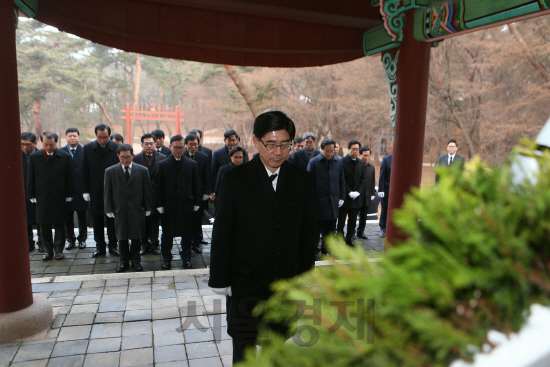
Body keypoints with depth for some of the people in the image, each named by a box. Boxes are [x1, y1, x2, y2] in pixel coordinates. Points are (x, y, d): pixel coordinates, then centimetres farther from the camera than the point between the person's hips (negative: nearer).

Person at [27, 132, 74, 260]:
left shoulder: (65, 157, -1)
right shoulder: (33, 157, 4)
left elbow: (69, 178, 1)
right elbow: (31, 178, 6)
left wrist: (69, 195, -2)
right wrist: (32, 195, 1)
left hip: (60, 197, -2)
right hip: (42, 198, 2)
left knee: (59, 225, 5)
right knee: (44, 225, 7)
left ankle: (59, 249, 16)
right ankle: (48, 250, 17)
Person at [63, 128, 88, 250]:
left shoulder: (85, 152, -2)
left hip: (81, 189, -1)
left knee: (82, 218, 9)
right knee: (68, 218, 11)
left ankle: (82, 239, 24)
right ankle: (70, 239, 25)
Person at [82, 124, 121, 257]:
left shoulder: (117, 148, -7)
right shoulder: (88, 148, 1)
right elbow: (85, 171, 4)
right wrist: (85, 190, 1)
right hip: (95, 192, 2)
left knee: (112, 220, 7)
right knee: (97, 221, 9)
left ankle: (113, 246, 20)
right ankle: (100, 247, 21)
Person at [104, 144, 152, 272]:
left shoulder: (142, 171, 0)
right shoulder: (110, 172, 2)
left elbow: (147, 191, 2)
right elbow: (108, 193, 4)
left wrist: (147, 209, 1)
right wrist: (109, 210, 0)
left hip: (137, 210, -1)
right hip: (120, 211, 1)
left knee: (136, 237, 7)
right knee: (122, 238, 11)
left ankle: (135, 260, 25)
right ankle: (124, 260, 28)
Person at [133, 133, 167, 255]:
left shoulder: (162, 158, -2)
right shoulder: (136, 158, 1)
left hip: (156, 195, -1)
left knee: (155, 221, 8)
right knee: (143, 221, 10)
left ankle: (154, 244, 23)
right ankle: (144, 244, 25)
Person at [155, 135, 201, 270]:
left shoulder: (192, 164, 4)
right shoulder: (163, 165, 2)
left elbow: (196, 186, 5)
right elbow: (158, 187, 1)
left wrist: (196, 203, 1)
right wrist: (160, 205, -4)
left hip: (186, 205, 0)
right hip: (168, 205, 0)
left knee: (186, 233, 9)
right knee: (167, 234, 9)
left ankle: (186, 259, 23)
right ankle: (166, 259, 23)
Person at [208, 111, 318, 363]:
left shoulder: (302, 180, -1)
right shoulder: (235, 180, -8)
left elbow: (308, 233, 4)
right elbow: (221, 233, -5)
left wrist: (305, 277, 5)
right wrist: (220, 279, -5)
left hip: (287, 284, 2)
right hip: (245, 284, -2)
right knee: (244, 347, 14)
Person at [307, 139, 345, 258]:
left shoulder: (339, 162, 8)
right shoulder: (314, 162, -3)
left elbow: (342, 182, 15)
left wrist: (342, 197, 8)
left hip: (333, 202, 4)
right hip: (319, 202, -3)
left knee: (330, 230, 10)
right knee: (316, 229, 4)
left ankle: (325, 250, 24)